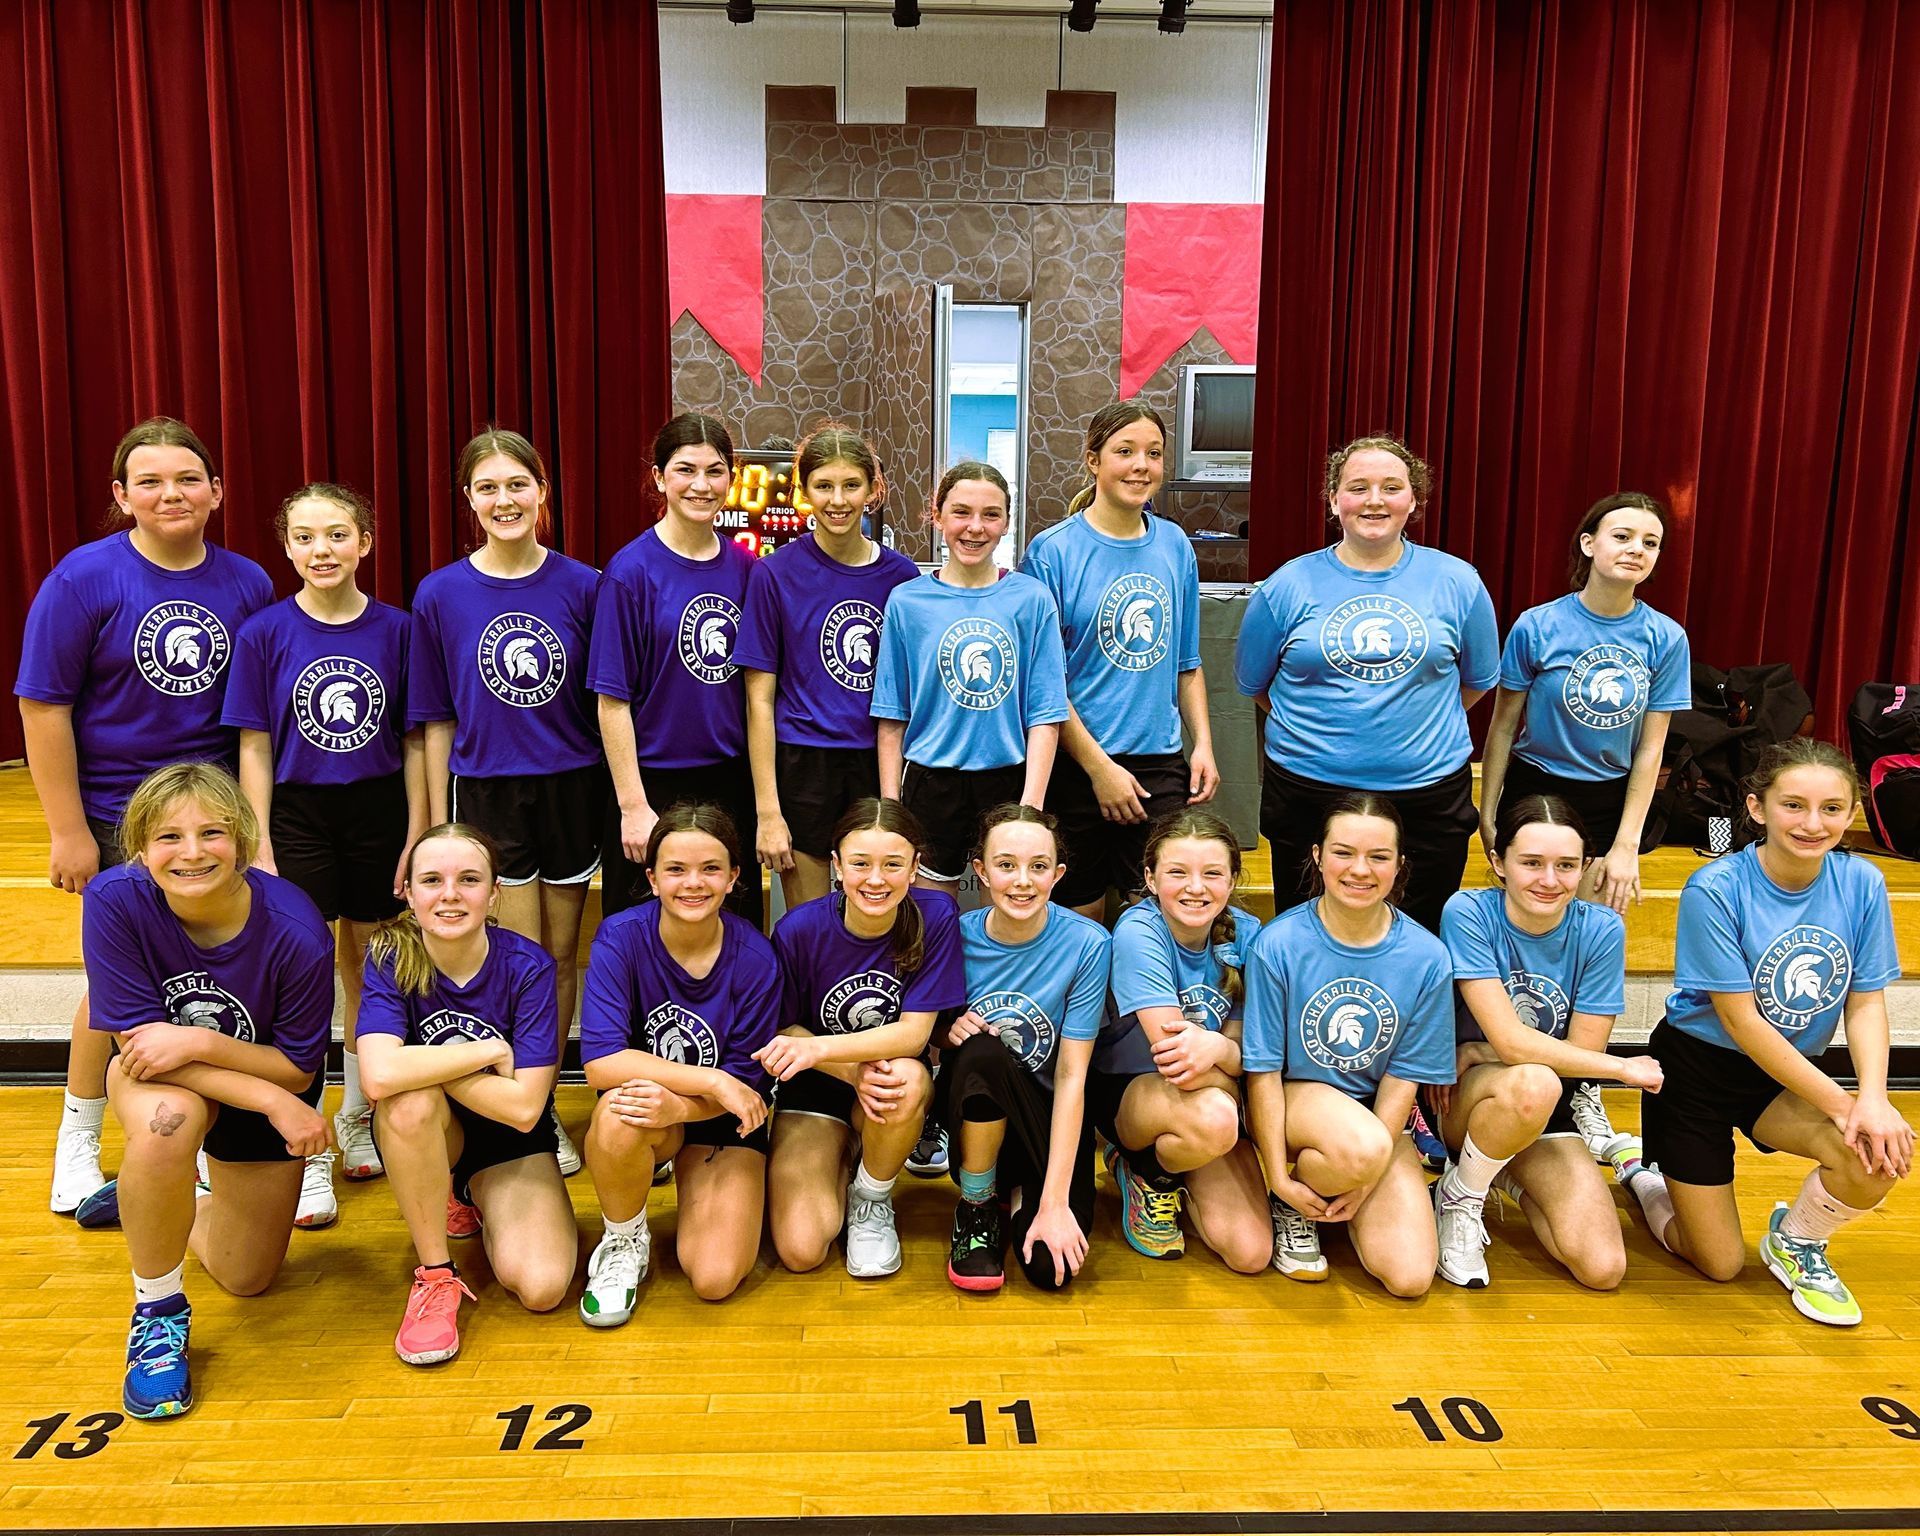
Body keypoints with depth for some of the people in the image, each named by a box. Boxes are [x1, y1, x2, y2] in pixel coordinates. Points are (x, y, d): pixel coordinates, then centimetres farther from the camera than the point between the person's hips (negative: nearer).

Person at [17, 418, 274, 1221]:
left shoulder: (247, 583, 0)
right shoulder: (84, 579, -9)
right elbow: (43, 708, -9)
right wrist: (68, 831, -10)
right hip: (119, 820, -2)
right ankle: (78, 1146, 30)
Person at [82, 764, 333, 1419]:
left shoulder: (296, 934, -32)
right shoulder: (115, 900, -29)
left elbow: (298, 1069, -20)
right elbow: (138, 1040, -26)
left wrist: (198, 1043, -37)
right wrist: (276, 1104, -32)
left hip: (266, 1075, 1)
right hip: (155, 1072, -1)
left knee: (246, 1279, 11)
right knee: (169, 1119, -40)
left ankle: (190, 1198, 47)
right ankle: (158, 1310, -13)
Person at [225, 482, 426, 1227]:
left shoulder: (396, 629, -3)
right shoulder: (264, 634, -5)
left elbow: (413, 741, 0)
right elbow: (255, 749, -3)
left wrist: (416, 836, -2)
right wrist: (260, 848, -7)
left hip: (378, 813, 1)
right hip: (298, 815, -1)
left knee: (367, 968, 14)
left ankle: (357, 1118, 33)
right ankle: (308, 1152, 12)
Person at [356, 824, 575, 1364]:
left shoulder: (528, 965, -19)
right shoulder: (391, 957, -16)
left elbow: (524, 1107, -23)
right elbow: (379, 1075, -34)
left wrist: (428, 1065, -22)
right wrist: (488, 1050, -27)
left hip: (512, 1144, 0)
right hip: (425, 1139, 0)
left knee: (541, 1288, -20)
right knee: (409, 1100, -35)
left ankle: (478, 1201, 14)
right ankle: (435, 1274, -16)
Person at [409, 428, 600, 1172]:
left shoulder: (581, 586, -2)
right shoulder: (440, 594, -2)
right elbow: (438, 720, 2)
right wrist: (438, 825, 1)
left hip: (571, 789, 1)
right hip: (487, 794, -1)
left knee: (562, 954, 10)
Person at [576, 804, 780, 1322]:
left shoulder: (755, 958, -16)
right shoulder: (620, 937, -18)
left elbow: (743, 1084, -11)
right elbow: (601, 1062, -26)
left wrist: (679, 1105, -32)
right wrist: (712, 1079, -29)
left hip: (724, 1123, 0)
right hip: (653, 1110, 0)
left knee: (715, 1278, -17)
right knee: (618, 1110, -36)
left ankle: (732, 1198, 19)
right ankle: (623, 1241, -5)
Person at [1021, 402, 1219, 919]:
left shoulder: (1176, 546, 6)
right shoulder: (1052, 550, -8)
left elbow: (1186, 663, 14)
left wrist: (1203, 744, 3)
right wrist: (1099, 766, -13)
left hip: (1161, 763, 4)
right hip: (1075, 764, -3)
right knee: (1080, 913, 10)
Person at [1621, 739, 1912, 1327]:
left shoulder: (1862, 884, -10)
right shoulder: (1714, 889, -24)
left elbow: (1867, 1002, -6)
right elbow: (1741, 1019, -22)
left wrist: (1872, 1097, -23)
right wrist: (1841, 1103, -24)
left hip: (1788, 1075, 4)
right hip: (1697, 1070, -4)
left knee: (1878, 1153, -27)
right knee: (1720, 1265, 1)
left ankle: (1796, 1241, 7)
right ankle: (1641, 1174, 34)